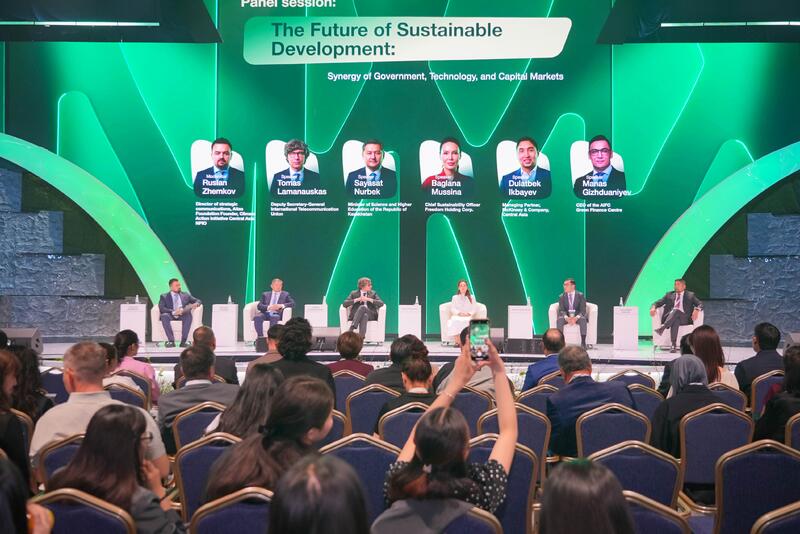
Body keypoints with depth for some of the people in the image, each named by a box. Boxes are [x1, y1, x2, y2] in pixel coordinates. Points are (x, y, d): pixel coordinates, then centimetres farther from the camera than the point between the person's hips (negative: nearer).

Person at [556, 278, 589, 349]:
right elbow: (561, 310, -3)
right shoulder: (561, 296, 4)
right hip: (566, 316, 1)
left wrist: (576, 317, -28)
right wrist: (566, 317, -26)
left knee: (583, 319, -35)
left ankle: (583, 342, -33)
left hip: (577, 316, -1)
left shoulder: (580, 295, -1)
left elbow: (583, 310, -8)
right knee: (559, 320, -31)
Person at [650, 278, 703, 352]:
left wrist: (696, 310, -18)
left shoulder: (690, 295, 19)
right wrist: (653, 307, -8)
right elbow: (658, 303, 16)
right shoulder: (669, 294, 23)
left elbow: (700, 304, 6)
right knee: (675, 320, -37)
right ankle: (673, 345, -49)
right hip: (669, 317, 1)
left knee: (676, 311, -36)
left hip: (684, 318, -1)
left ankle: (662, 327, -53)